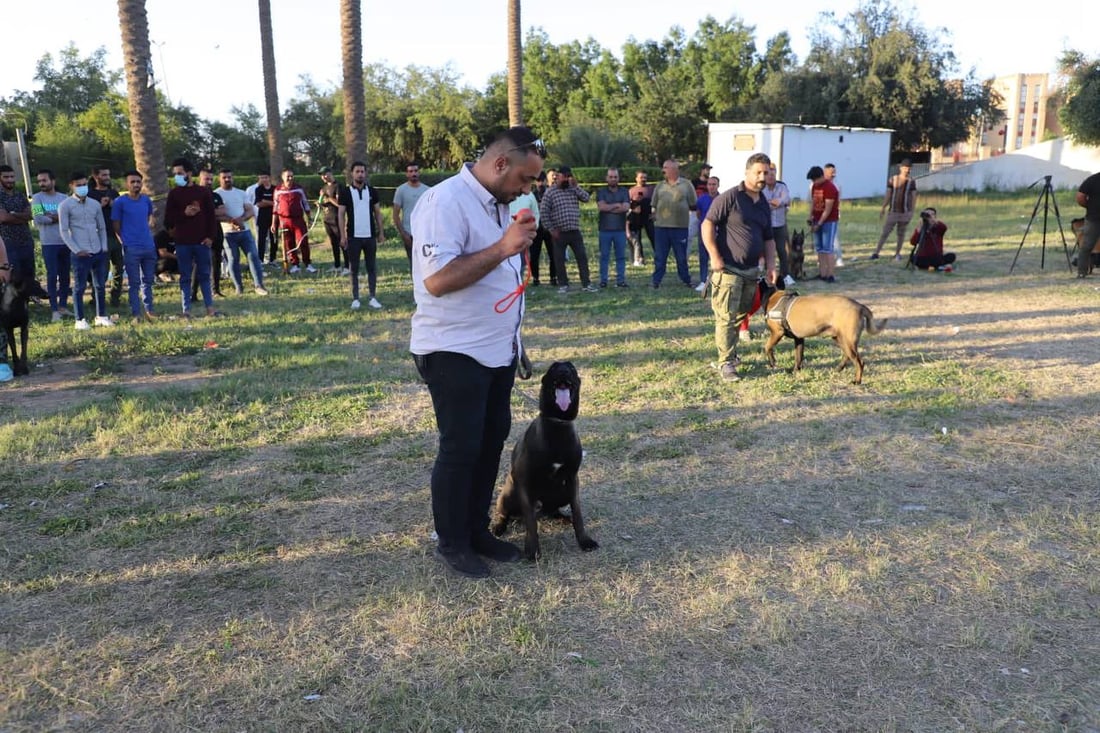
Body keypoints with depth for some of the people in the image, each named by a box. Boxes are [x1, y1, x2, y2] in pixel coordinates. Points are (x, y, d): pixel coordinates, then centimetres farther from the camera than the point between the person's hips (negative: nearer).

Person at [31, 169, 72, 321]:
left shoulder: (64, 198, 8)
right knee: (52, 276, -2)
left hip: (66, 242, 3)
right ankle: (54, 310, 2)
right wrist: (59, 217, -5)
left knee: (65, 275, 8)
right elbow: (38, 219, -11)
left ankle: (63, 306, 19)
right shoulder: (37, 198, 1)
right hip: (49, 243, -3)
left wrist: (51, 217, -12)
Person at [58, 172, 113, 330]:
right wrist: (77, 250, -12)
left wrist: (104, 247, 5)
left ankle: (101, 316, 19)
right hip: (81, 254, -5)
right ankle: (80, 320, 6)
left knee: (100, 285, 9)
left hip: (99, 252, 5)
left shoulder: (95, 204, 13)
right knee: (80, 287, 0)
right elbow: (64, 231, -5)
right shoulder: (65, 206, -1)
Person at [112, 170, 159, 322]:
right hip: (131, 248, -4)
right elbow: (116, 225, 0)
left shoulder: (147, 200, 9)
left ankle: (149, 310, 21)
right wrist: (125, 240, 1)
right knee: (134, 283, -1)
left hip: (149, 246, 5)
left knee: (148, 280, 11)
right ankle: (136, 314, 3)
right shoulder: (120, 202, -4)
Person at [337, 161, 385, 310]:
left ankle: (372, 298, 12)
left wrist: (381, 232, 4)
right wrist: (343, 236, -9)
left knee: (372, 268, 5)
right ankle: (355, 299, 11)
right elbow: (340, 214, -2)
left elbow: (378, 212, 10)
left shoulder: (372, 191, 6)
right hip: (353, 236, -2)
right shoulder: (345, 192, -1)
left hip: (370, 236, 2)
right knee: (354, 269, 5)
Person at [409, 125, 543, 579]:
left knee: (492, 441, 15)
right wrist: (503, 248, -28)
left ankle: (477, 530, 30)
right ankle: (451, 543, 19)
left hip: (498, 350, 9)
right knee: (460, 449, 1)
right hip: (455, 353, -9)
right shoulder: (445, 202, -18)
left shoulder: (499, 203, 11)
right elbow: (437, 280, -27)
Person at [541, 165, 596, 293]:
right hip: (559, 233, -3)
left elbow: (586, 197, -3)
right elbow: (544, 213, -5)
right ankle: (563, 285, 16)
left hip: (575, 231, 3)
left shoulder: (573, 190, 9)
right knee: (559, 260, 4)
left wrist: (575, 186, -10)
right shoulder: (549, 193, -3)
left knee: (582, 257, 2)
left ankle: (586, 284, 7)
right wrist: (552, 230, -9)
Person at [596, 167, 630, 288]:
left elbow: (626, 208, -8)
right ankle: (603, 280, 6)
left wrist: (609, 208, -9)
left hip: (620, 229, 1)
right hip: (605, 230, -1)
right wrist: (617, 205, -6)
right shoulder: (601, 192, 7)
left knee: (621, 256, 2)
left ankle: (620, 280, 7)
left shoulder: (624, 192, 8)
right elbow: (601, 206, -11)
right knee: (604, 256, 2)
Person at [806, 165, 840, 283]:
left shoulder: (830, 188, -16)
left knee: (827, 248, -11)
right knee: (819, 248, 7)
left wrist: (819, 224, -19)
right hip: (817, 220, 8)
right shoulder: (814, 187, 9)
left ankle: (830, 275, -9)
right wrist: (811, 218, 2)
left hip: (829, 221, -8)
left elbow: (828, 209, -18)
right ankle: (822, 273, 11)